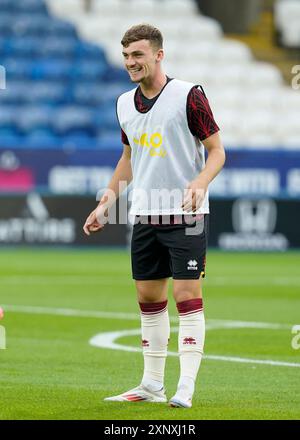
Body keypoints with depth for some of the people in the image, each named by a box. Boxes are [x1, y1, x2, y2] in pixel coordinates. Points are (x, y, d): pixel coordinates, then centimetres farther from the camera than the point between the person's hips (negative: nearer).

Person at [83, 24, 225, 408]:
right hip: (144, 215, 6)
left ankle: (186, 387, -7)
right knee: (149, 298, 9)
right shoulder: (125, 104, 9)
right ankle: (152, 385, 17)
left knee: (187, 295, -9)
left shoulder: (188, 95, -10)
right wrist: (105, 204, 18)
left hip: (185, 214, -6)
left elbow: (217, 150, -7)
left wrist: (199, 183, -24)